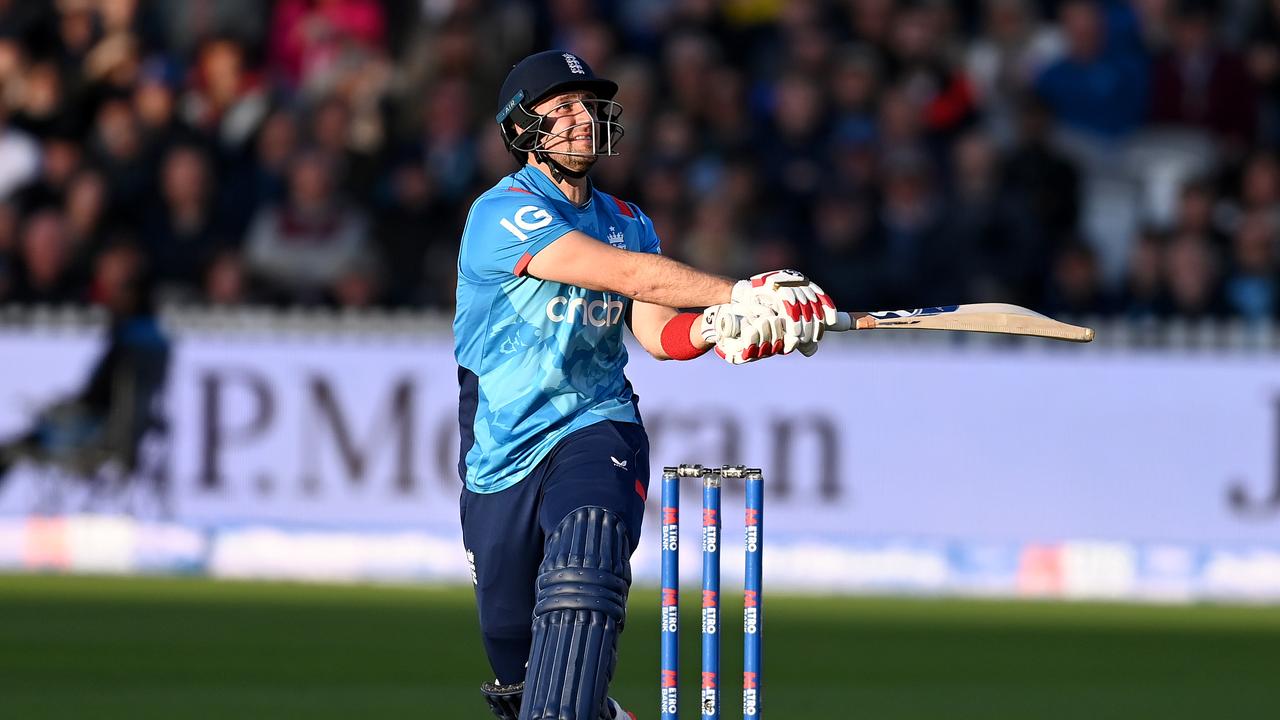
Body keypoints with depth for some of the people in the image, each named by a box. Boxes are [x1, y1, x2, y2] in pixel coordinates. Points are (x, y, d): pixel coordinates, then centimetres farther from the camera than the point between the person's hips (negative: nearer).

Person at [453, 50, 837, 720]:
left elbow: (657, 334, -1)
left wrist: (721, 328, -23)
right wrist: (745, 294, -30)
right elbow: (629, 274, -23)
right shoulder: (503, 214, -13)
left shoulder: (627, 222, 10)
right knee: (511, 645, 6)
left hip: (594, 432, 2)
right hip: (501, 455, -2)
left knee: (581, 583, -29)